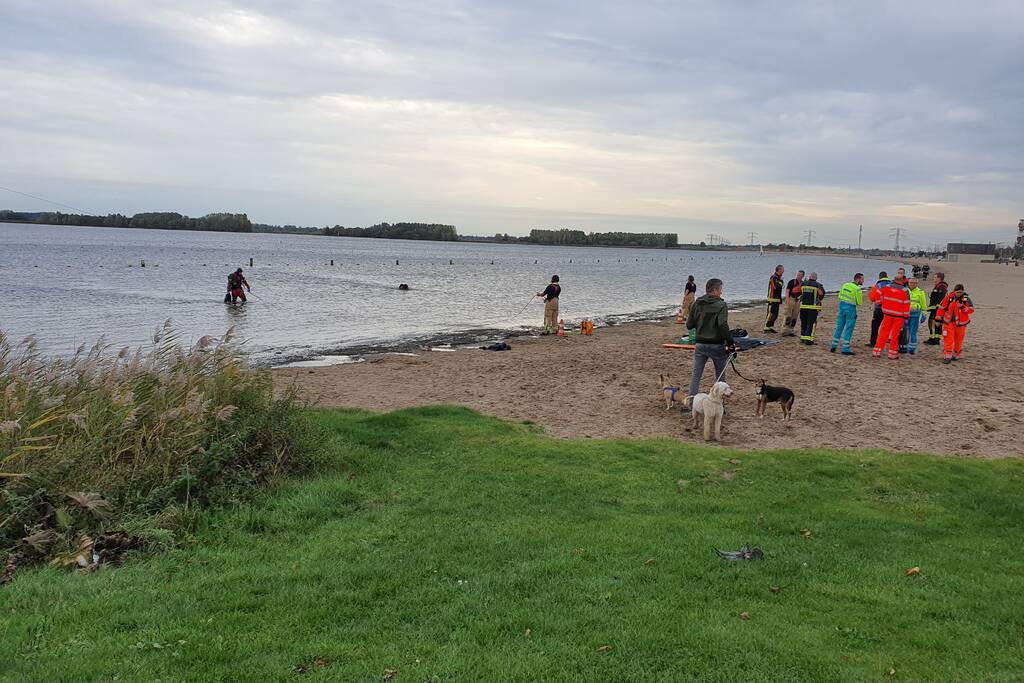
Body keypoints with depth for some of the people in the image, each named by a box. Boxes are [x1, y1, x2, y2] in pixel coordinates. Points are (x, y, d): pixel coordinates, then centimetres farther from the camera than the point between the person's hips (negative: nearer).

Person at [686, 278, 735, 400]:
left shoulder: (696, 304, 4)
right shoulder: (721, 305, -11)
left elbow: (689, 325, 6)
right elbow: (723, 325, -23)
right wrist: (730, 342, -17)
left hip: (700, 344, 3)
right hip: (717, 345, -3)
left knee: (696, 375, 7)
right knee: (720, 376, 13)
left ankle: (691, 402, 2)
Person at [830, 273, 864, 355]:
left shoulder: (845, 285, 5)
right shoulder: (857, 289, -14)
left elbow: (840, 296, 12)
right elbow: (859, 302, -9)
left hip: (842, 306, 6)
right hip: (851, 308, -6)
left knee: (839, 327, 13)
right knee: (848, 329, 0)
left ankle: (833, 346, 16)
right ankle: (845, 349, 0)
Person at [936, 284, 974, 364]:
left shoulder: (966, 299, -4)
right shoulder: (949, 297, -5)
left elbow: (971, 309, -12)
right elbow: (941, 308, 2)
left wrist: (963, 307, -28)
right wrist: (938, 319, 3)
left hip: (961, 323, 1)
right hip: (949, 322, -1)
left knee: (958, 340, 11)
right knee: (948, 340, -5)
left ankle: (956, 355, 27)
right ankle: (947, 356, -4)